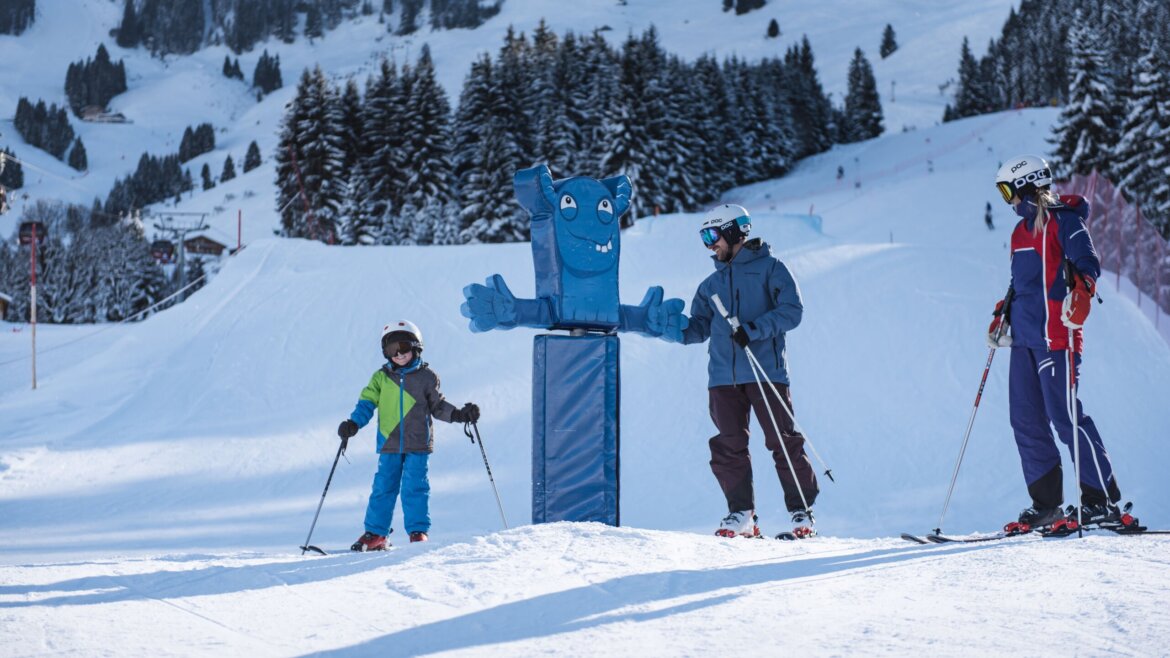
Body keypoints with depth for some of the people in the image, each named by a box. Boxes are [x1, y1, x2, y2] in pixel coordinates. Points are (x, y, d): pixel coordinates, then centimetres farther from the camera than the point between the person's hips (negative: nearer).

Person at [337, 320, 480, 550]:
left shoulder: (426, 377, 4)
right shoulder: (381, 378, 7)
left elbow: (438, 406, 10)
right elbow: (367, 403, 4)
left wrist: (459, 414, -4)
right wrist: (353, 424, -11)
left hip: (418, 444, -2)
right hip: (389, 444, 2)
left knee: (415, 487, -6)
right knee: (383, 487, 2)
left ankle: (418, 531, 1)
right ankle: (375, 534, 8)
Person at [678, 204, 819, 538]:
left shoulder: (769, 268, 4)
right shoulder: (712, 284, 21)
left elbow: (791, 311, -7)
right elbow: (699, 328, 18)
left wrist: (753, 329, -18)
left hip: (766, 370, -5)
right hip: (723, 376, 5)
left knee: (783, 441, -6)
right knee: (728, 445, -2)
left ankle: (801, 510, 1)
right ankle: (741, 513, 4)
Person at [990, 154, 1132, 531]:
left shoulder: (1064, 220, -4)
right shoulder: (1021, 231, 21)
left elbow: (1088, 263, -16)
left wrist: (1081, 291, -35)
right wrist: (1003, 317, 25)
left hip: (1055, 334, -9)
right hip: (1024, 337, 9)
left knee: (1065, 416, -11)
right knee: (1026, 421, 5)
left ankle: (1103, 501, -6)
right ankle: (1046, 503, 11)